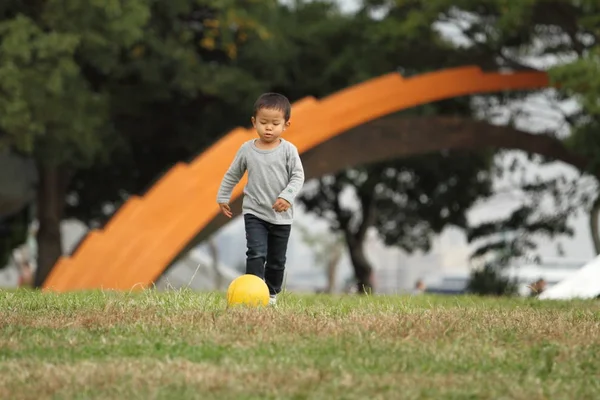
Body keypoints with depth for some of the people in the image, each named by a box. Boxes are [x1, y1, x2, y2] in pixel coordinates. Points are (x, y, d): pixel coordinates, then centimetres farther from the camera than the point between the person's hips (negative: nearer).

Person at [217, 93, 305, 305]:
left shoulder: (288, 150, -8)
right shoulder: (247, 149, -4)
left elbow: (298, 176, -8)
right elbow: (232, 175, 9)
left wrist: (287, 196, -23)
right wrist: (223, 197, 14)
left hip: (281, 216, 1)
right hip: (254, 213, -1)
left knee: (277, 260, 12)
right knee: (256, 253, -18)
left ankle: (272, 293, 30)